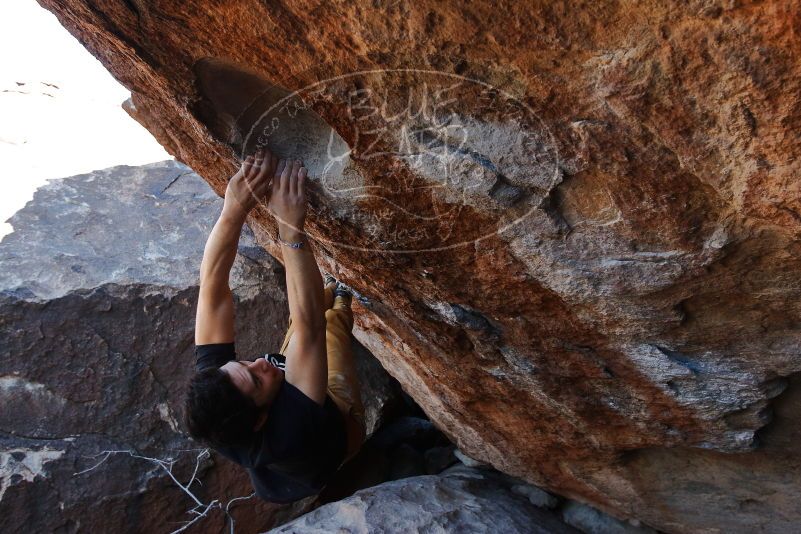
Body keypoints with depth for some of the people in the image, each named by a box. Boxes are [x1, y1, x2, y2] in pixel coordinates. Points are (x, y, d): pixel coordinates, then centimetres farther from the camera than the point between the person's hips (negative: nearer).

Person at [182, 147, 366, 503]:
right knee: (330, 322, 9)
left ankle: (330, 291, 46)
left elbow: (213, 290, -43)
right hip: (335, 426, -3)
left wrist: (235, 208, -54)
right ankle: (341, 303, 44)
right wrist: (289, 229, -63)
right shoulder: (289, 433, -52)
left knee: (302, 315, 13)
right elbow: (309, 328, -57)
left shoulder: (211, 388, -40)